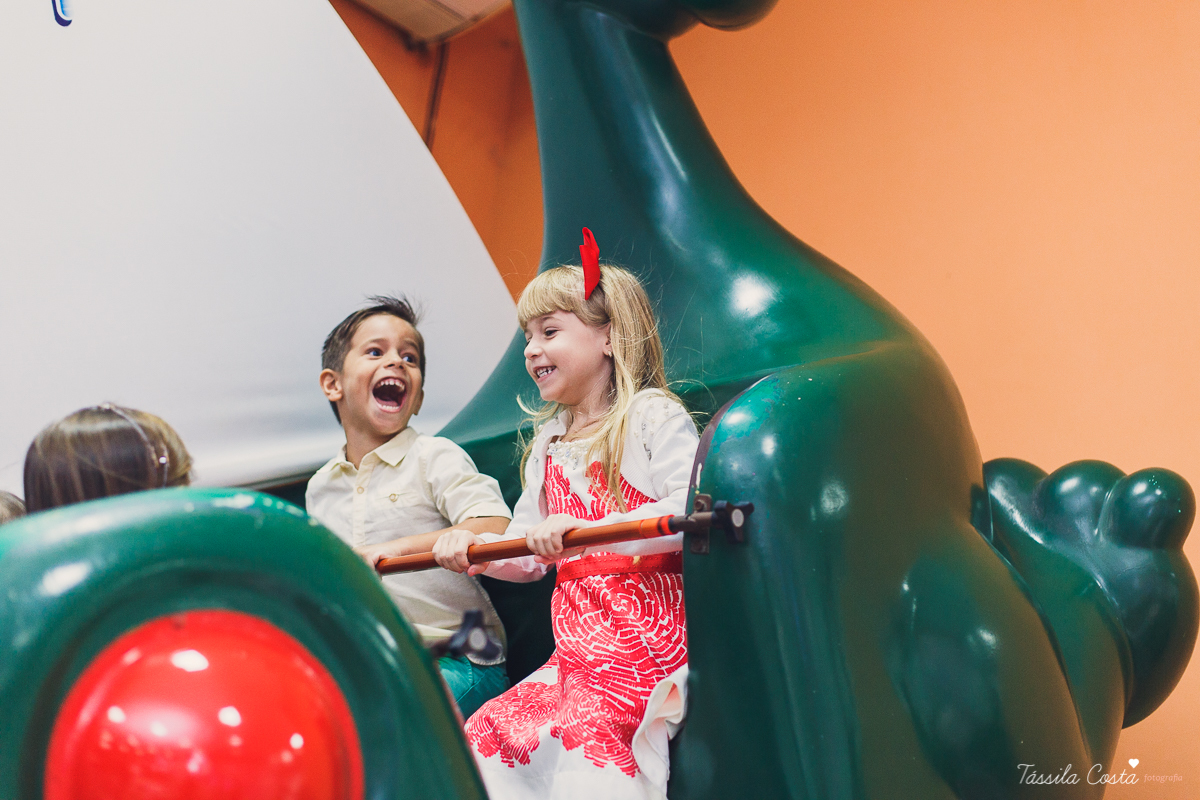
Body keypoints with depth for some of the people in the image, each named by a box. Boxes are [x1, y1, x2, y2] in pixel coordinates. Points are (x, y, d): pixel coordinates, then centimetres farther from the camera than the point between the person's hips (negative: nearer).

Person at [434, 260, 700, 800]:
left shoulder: (654, 416, -5)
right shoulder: (549, 442, 18)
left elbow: (690, 511, -20)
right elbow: (529, 554, 18)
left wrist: (586, 530, -29)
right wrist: (474, 549, -3)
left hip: (650, 632, -7)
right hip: (576, 648, 7)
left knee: (584, 726, -26)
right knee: (487, 731, -6)